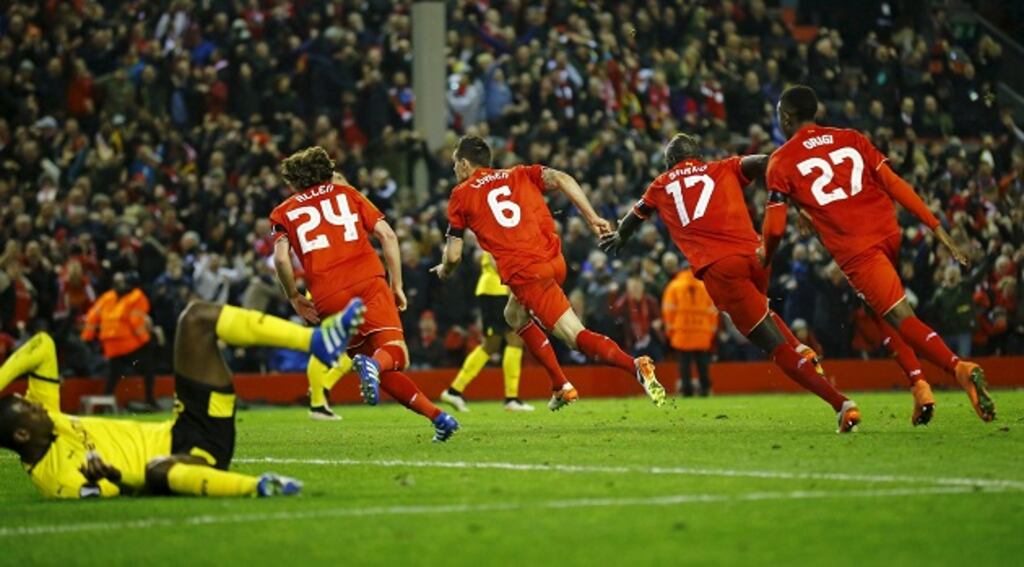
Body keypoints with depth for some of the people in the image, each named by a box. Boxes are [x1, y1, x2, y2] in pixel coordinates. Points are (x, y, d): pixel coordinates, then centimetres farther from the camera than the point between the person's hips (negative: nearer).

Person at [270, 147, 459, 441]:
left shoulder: (284, 212, 19)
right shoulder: (345, 192, 21)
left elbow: (281, 258, -1)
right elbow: (387, 235, 10)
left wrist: (295, 299, 11)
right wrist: (397, 285, 14)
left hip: (328, 298, 1)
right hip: (369, 281, -1)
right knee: (395, 353, -8)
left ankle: (437, 416, -6)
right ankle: (374, 364, -44)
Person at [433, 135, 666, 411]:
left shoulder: (461, 195, 10)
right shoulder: (520, 174, 20)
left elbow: (453, 255, 9)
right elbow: (560, 179, 0)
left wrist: (444, 270, 32)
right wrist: (593, 218, -3)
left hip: (524, 273, -6)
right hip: (554, 261, 6)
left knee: (577, 337, -7)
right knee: (515, 315, 29)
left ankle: (634, 365, -31)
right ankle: (561, 387, 21)